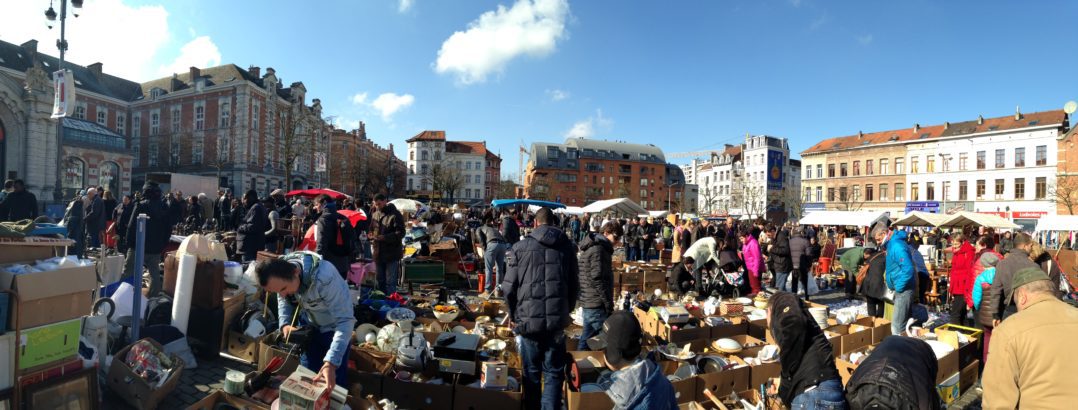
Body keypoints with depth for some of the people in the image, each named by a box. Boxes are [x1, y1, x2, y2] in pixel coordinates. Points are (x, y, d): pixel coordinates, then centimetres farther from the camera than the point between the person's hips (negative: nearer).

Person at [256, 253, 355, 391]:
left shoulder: (325, 278, -41)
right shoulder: (280, 274, -21)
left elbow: (345, 321, -38)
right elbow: (284, 299, 2)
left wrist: (331, 362, -46)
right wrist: (284, 324, -16)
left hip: (333, 327, -5)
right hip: (308, 324, 5)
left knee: (336, 379, 2)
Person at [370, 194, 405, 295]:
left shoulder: (395, 215, -11)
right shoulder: (376, 214, 12)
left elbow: (400, 233, -16)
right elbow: (372, 229, 25)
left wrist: (383, 238, -25)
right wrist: (371, 234, 1)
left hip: (391, 254, -7)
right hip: (378, 253, 7)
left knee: (390, 282, -3)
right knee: (380, 281, 18)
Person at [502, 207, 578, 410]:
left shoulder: (520, 247, -3)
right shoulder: (567, 246, 3)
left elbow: (509, 287, -3)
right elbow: (574, 286, 7)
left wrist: (514, 315, 11)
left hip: (528, 319, 0)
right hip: (557, 321, 1)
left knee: (531, 372, 16)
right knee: (554, 374, 13)